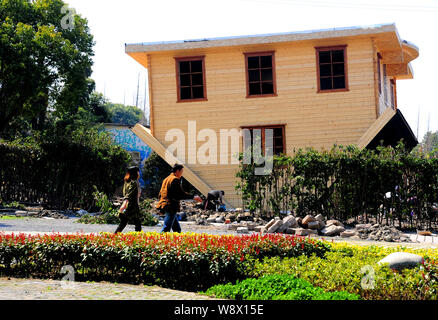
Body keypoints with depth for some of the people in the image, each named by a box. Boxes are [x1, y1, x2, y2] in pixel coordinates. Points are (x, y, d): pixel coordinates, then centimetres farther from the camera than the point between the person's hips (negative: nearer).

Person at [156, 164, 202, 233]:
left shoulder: (166, 179, 19)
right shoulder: (175, 180, -11)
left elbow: (160, 194, 21)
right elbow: (180, 194, -16)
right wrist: (193, 197, -10)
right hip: (171, 206, -10)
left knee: (177, 229, 13)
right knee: (166, 229, -12)